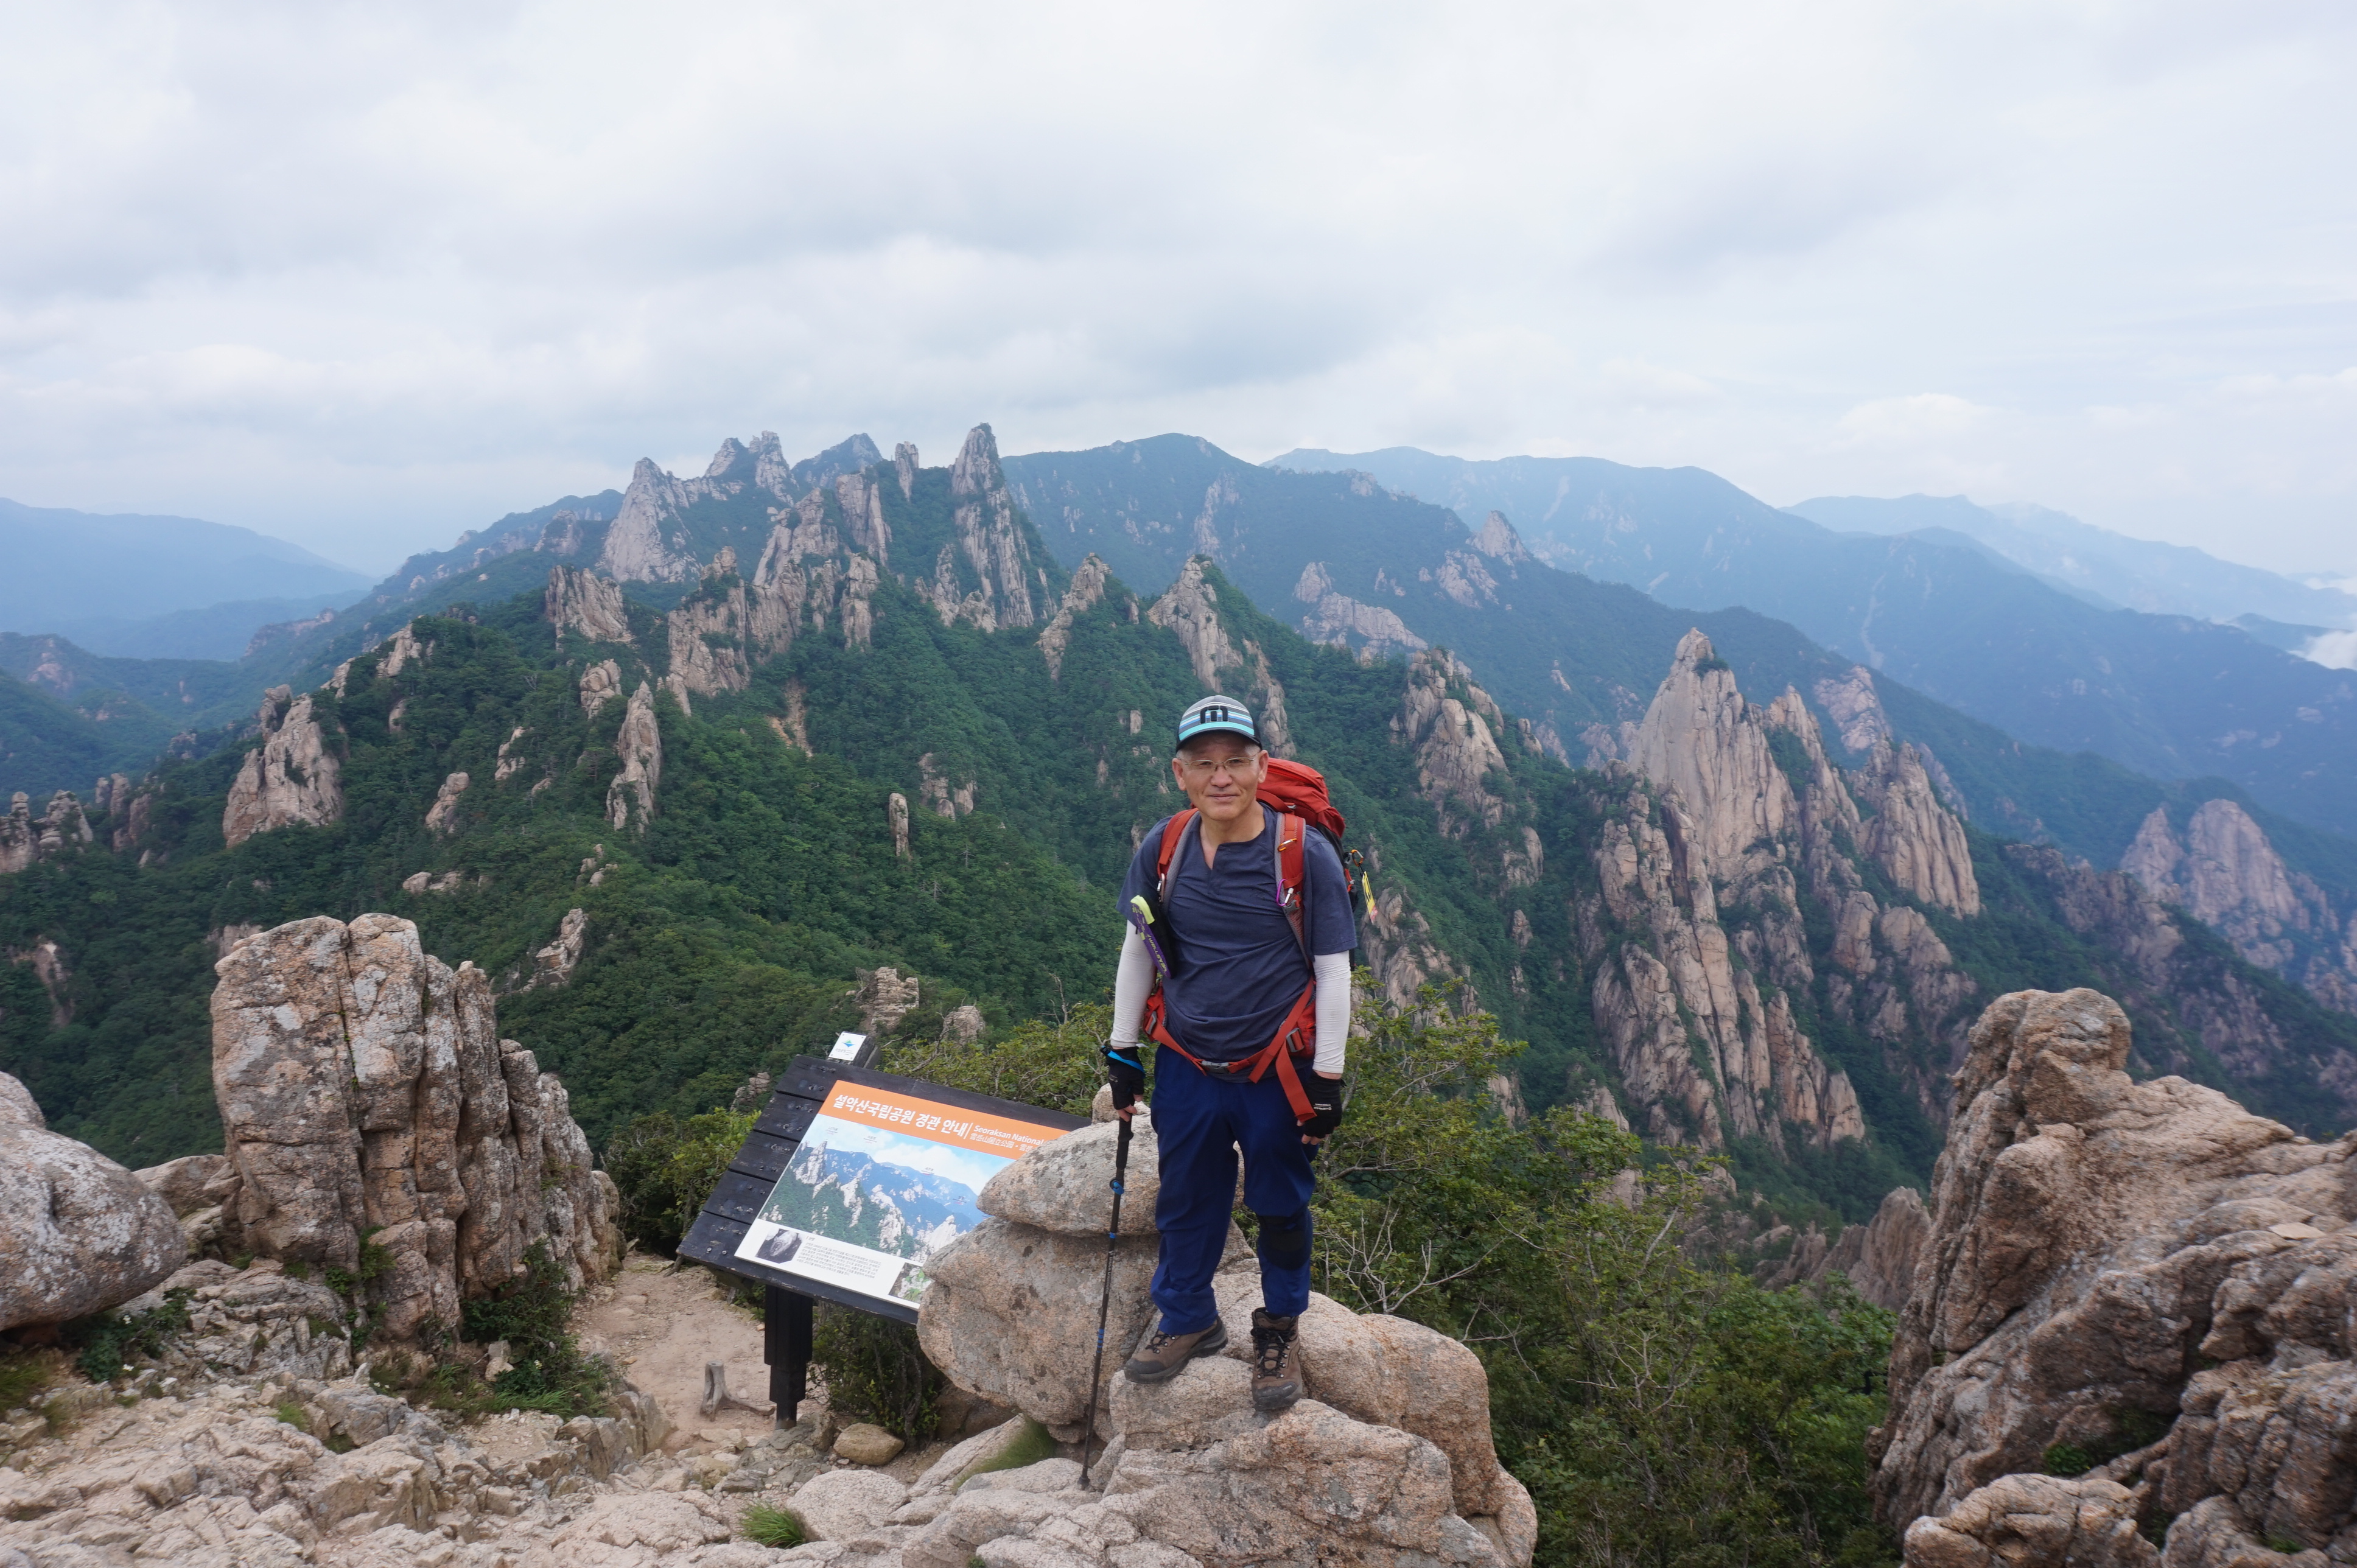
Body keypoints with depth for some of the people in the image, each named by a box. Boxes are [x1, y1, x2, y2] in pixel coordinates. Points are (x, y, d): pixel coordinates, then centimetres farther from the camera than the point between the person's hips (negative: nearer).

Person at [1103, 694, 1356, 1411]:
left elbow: (1333, 969, -9)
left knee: (1280, 1207, 14)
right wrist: (1123, 1050, 10)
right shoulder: (1164, 848, -6)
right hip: (1187, 1067, 3)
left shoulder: (1305, 853, -15)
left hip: (1278, 1074, -3)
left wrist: (1327, 1079, -8)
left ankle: (1279, 1329, 38)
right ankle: (1187, 1319, 41)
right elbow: (1137, 949, 7)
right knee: (1186, 1201, 18)